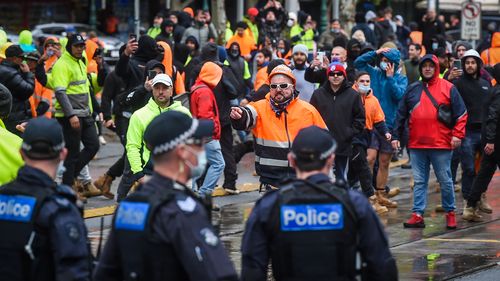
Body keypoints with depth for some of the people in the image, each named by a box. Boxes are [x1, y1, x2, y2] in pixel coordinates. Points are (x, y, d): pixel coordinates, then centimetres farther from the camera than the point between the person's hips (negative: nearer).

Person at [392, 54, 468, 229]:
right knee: (419, 182, 5)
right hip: (417, 144, 3)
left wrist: (457, 134, -8)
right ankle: (417, 215, 6)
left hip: (441, 144, -3)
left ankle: (450, 213, 16)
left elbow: (461, 113, 0)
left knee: (445, 181, 5)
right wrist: (396, 136, 10)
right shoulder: (412, 90, 11)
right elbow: (401, 115, 14)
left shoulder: (447, 88, 0)